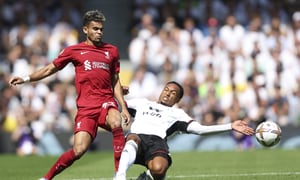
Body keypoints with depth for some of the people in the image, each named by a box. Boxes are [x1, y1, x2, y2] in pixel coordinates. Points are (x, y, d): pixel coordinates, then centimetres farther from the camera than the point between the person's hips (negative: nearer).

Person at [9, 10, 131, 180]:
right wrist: (26, 78, 4)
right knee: (79, 150, -14)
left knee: (116, 123, -34)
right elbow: (50, 69, 15)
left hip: (107, 102, 1)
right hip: (86, 107, -1)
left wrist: (123, 107, 11)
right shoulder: (74, 51, 8)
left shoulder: (112, 50, 14)